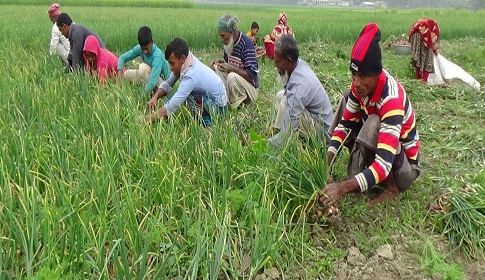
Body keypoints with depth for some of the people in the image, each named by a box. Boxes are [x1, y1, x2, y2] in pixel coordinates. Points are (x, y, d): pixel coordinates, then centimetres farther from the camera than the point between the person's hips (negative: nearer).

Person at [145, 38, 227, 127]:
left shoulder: (191, 76, -31)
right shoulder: (185, 62, -7)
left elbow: (170, 108, -33)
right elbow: (167, 84, 2)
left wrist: (149, 120, -28)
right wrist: (155, 97, -15)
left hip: (218, 107, -9)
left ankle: (205, 121, -9)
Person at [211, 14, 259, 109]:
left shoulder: (246, 43, -22)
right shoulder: (228, 43, 1)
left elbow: (251, 75, -27)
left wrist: (231, 68, -29)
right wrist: (219, 62, -4)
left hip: (251, 88, -8)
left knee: (232, 76, -34)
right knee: (216, 67, -4)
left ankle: (237, 107, -12)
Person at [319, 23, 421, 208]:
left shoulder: (392, 99, -35)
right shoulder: (360, 85, -15)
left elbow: (384, 164, -41)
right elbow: (345, 124, -7)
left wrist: (343, 187, -51)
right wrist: (327, 160, -22)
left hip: (403, 166, -7)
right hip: (376, 146, 7)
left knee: (374, 124, -35)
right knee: (347, 101, -3)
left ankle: (392, 188, -11)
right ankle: (360, 170, 2)